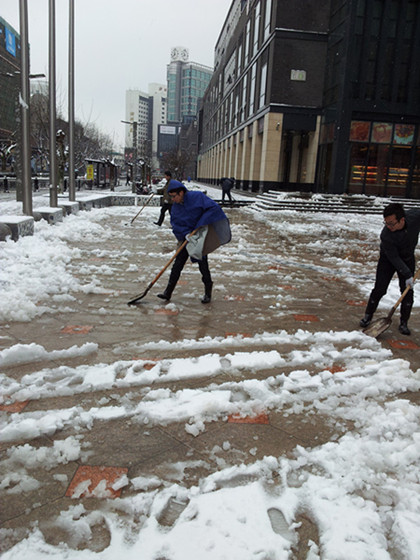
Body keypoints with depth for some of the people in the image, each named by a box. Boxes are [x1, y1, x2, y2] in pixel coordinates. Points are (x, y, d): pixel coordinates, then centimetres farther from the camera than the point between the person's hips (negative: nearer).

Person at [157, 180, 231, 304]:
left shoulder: (197, 196, -17)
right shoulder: (175, 206, -1)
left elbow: (213, 207, -21)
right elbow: (175, 223, -3)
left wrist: (201, 224, -24)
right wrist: (185, 233, -21)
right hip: (186, 238, 5)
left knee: (202, 264, 0)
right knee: (178, 263, 3)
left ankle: (208, 293, 16)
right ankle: (168, 292, 8)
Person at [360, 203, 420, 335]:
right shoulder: (386, 235, -34)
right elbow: (394, 258, -26)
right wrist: (407, 275, -28)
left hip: (407, 258, 3)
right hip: (388, 258, -3)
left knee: (408, 292, -1)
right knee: (379, 289, -5)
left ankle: (404, 323, 11)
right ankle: (368, 316, 16)